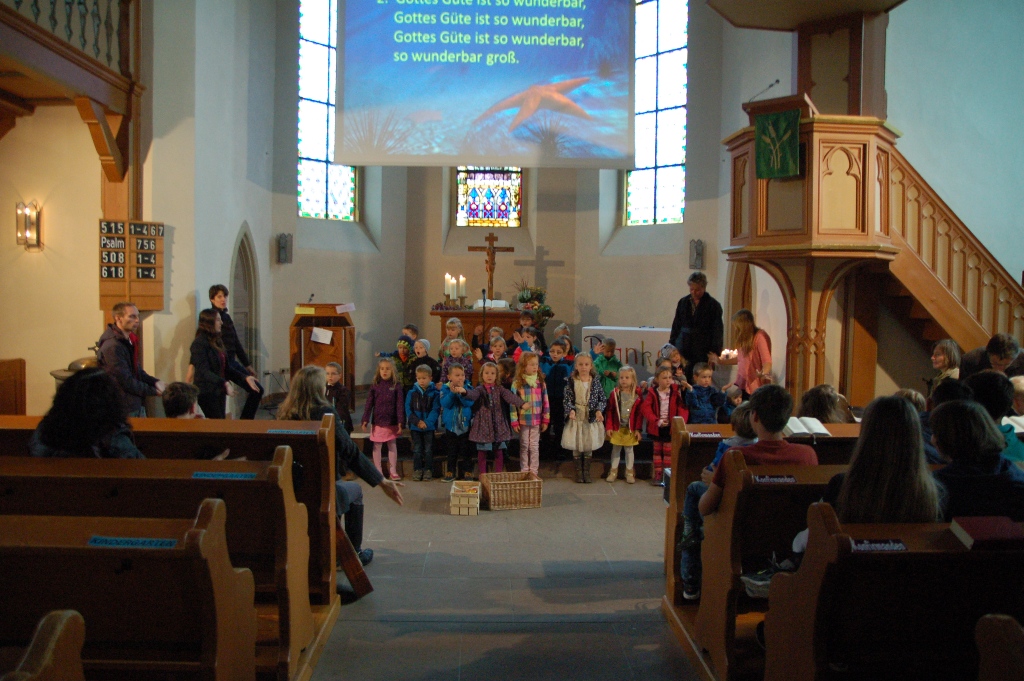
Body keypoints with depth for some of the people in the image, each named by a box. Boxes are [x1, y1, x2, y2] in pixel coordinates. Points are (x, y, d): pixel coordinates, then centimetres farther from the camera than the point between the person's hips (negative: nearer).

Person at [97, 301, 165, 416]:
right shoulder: (112, 346, -19)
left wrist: (155, 381, -2)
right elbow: (126, 382, -20)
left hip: (137, 404, 9)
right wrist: (154, 391, -14)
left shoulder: (129, 341, 10)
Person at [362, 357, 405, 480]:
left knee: (392, 446, 10)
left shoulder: (396, 386, -4)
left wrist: (400, 421, -9)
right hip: (377, 422, 1)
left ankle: (393, 471, 19)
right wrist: (365, 420, -5)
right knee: (377, 446, 7)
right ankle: (378, 471, 17)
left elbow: (400, 405, -5)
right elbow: (369, 404, 0)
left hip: (392, 422, 0)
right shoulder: (374, 385, -1)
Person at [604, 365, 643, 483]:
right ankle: (613, 472, 20)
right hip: (617, 428, 0)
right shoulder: (615, 393, -5)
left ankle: (630, 472, 20)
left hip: (631, 429, 0)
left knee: (629, 450, 10)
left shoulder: (637, 394, -5)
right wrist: (608, 427, -7)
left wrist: (638, 429, -5)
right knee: (616, 449, 11)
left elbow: (639, 413, -3)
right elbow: (609, 411, -4)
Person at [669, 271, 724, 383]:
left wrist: (715, 352, -10)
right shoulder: (683, 302, 10)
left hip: (703, 352, -3)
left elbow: (717, 331, -2)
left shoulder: (714, 305, -1)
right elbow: (676, 326, 15)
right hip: (683, 351, 3)